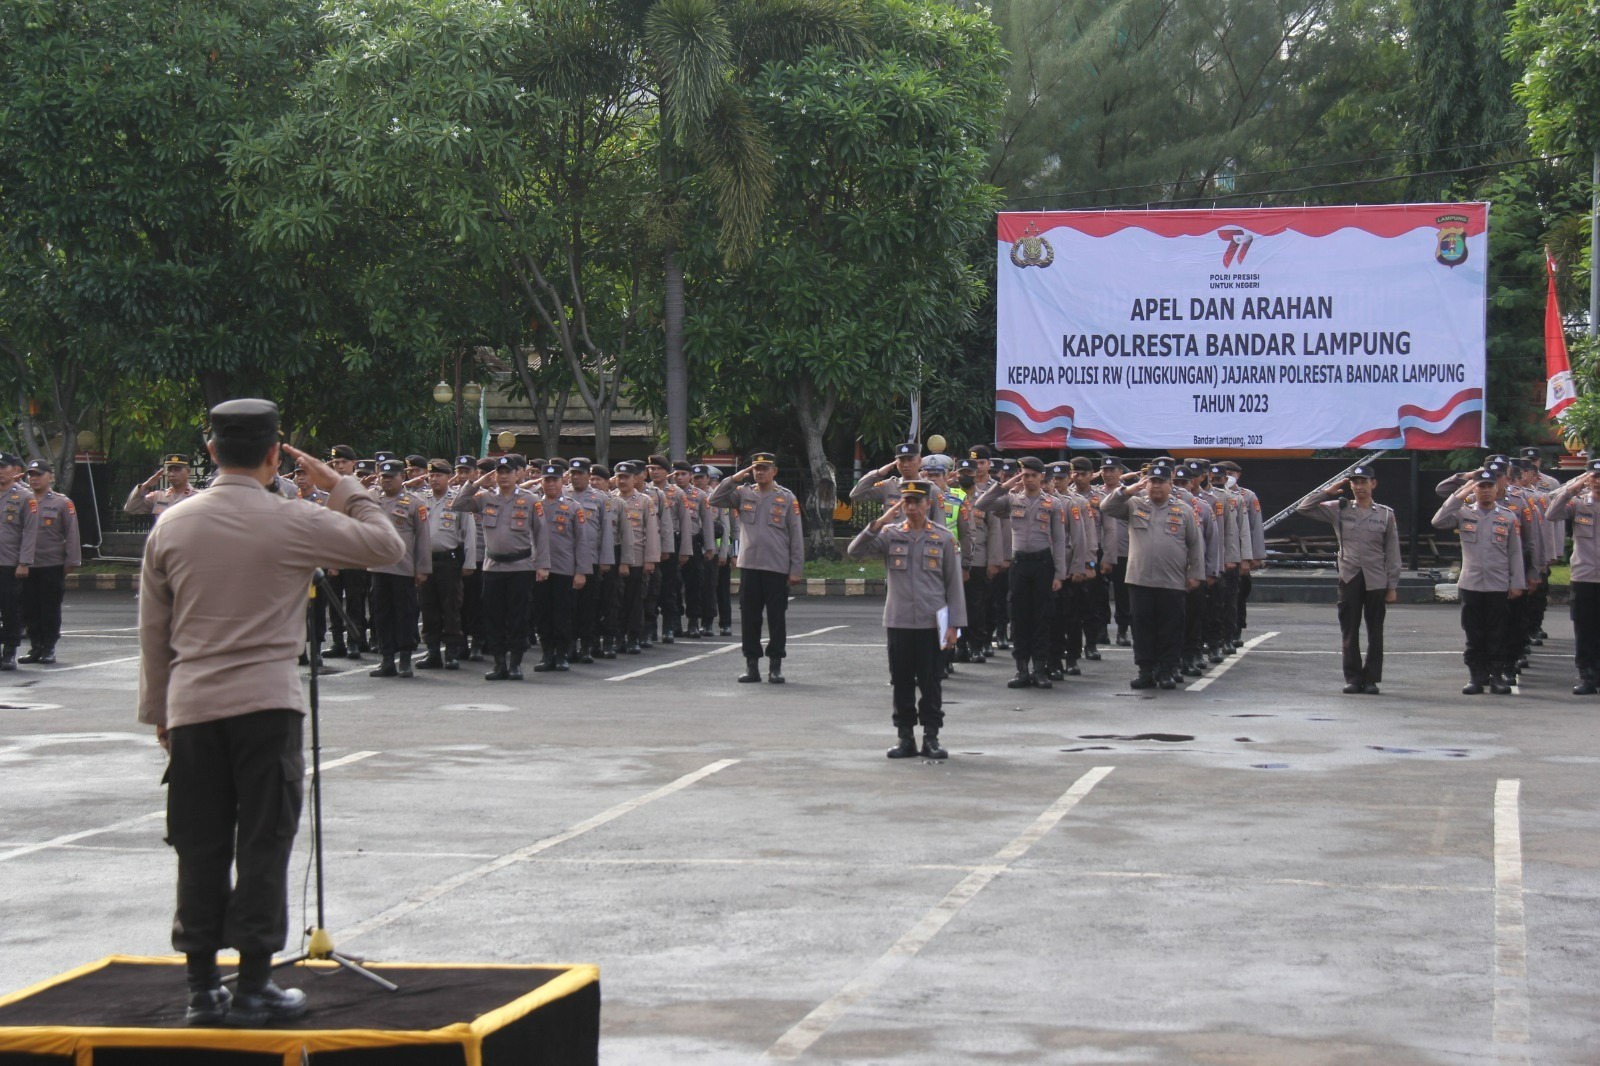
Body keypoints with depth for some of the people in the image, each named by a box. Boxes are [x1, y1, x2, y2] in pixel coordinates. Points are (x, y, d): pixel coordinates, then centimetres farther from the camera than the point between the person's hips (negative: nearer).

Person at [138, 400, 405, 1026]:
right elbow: (387, 546, 5)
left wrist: (158, 709, 18)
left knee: (200, 849, 7)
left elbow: (152, 629, 9)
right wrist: (341, 487, 14)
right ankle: (254, 986, 4)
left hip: (191, 705, 3)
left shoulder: (171, 526, 5)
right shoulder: (295, 523, -6)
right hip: (267, 703, -3)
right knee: (263, 845, 2)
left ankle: (202, 988, 11)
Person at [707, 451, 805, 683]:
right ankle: (751, 665, 12)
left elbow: (796, 536, 1)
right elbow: (714, 500, 1)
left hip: (777, 568, -2)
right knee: (749, 617, 5)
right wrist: (735, 478, -6)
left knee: (777, 618, 1)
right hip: (749, 566, 2)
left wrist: (796, 569, -3)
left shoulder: (787, 498, 2)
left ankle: (775, 666, 8)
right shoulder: (743, 494, 8)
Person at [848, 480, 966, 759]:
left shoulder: (944, 537, 3)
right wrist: (878, 524, -17)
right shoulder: (890, 534, 5)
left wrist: (954, 625, -2)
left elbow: (954, 584, 3)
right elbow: (855, 551, -7)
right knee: (902, 683, 5)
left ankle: (931, 738, 9)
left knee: (931, 683, 2)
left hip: (931, 622, -1)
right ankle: (905, 737, 12)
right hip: (898, 621, 1)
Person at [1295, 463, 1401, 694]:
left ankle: (1371, 678, 9)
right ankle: (1352, 678, 9)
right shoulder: (1338, 509, 5)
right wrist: (1328, 492, -1)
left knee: (1375, 633, 4)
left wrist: (1392, 586, 1)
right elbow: (1303, 508, 5)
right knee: (1350, 632, 3)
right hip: (1349, 579, 1)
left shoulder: (1386, 515, 4)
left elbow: (1392, 553, 4)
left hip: (1376, 581, -1)